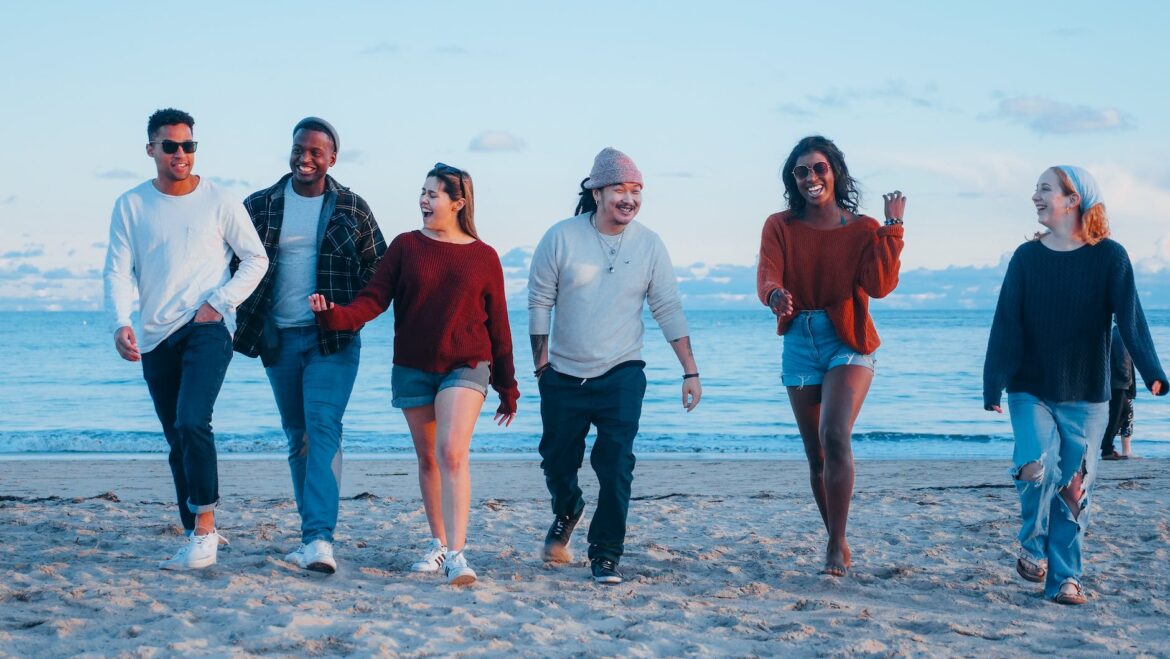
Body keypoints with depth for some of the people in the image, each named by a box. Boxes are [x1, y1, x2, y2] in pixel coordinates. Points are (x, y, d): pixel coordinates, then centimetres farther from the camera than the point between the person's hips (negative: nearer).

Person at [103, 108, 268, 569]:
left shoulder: (218, 201, 0)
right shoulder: (131, 205, 5)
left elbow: (256, 259, 5)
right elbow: (118, 271, 0)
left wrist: (220, 302, -7)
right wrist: (120, 323, -17)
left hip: (207, 328, -4)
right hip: (155, 337, 4)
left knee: (192, 423, -22)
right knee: (177, 441, 9)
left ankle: (205, 527, -16)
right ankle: (196, 538, 19)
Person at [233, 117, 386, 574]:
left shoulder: (351, 209, 2)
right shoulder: (260, 206, 5)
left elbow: (377, 271, 8)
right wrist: (250, 322, 5)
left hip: (333, 339, -3)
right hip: (279, 339, 3)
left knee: (323, 428, -16)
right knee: (297, 438, 10)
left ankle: (319, 537, -23)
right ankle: (315, 535, 22)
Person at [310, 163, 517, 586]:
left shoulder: (483, 258, 1)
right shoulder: (406, 247, 3)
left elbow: (498, 326, 6)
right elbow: (374, 298, -4)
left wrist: (508, 388, 9)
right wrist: (336, 316, -24)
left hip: (466, 366, -2)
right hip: (413, 368, 3)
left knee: (452, 452, -18)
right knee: (427, 457, 11)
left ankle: (457, 553, -21)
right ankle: (439, 542, 27)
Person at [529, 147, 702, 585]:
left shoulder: (649, 245, -2)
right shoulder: (561, 237, -7)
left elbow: (668, 311, 1)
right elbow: (540, 302, -1)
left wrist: (690, 372, -2)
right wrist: (540, 365, -1)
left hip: (621, 375, 0)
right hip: (564, 376, 1)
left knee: (616, 467, -10)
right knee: (557, 461, 13)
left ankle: (605, 555, 2)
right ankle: (566, 513, 45)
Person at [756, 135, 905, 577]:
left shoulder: (862, 229, -1)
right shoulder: (780, 226, 3)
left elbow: (879, 286, -14)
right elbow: (766, 276, -12)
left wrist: (891, 228, -15)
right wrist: (775, 296, -36)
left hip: (848, 342, -3)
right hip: (800, 344, 3)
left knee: (834, 436, -23)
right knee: (815, 452, 8)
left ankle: (836, 546, -18)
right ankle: (838, 544, 24)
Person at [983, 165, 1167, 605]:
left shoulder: (1109, 257, -3)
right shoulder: (1027, 257, 2)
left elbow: (1130, 319, -11)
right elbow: (1006, 325, -2)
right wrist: (993, 385, -10)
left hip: (1085, 396, 0)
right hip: (1031, 391, 0)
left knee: (1074, 486, 1)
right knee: (1036, 465, -18)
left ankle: (1064, 577, 12)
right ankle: (1033, 547, 7)